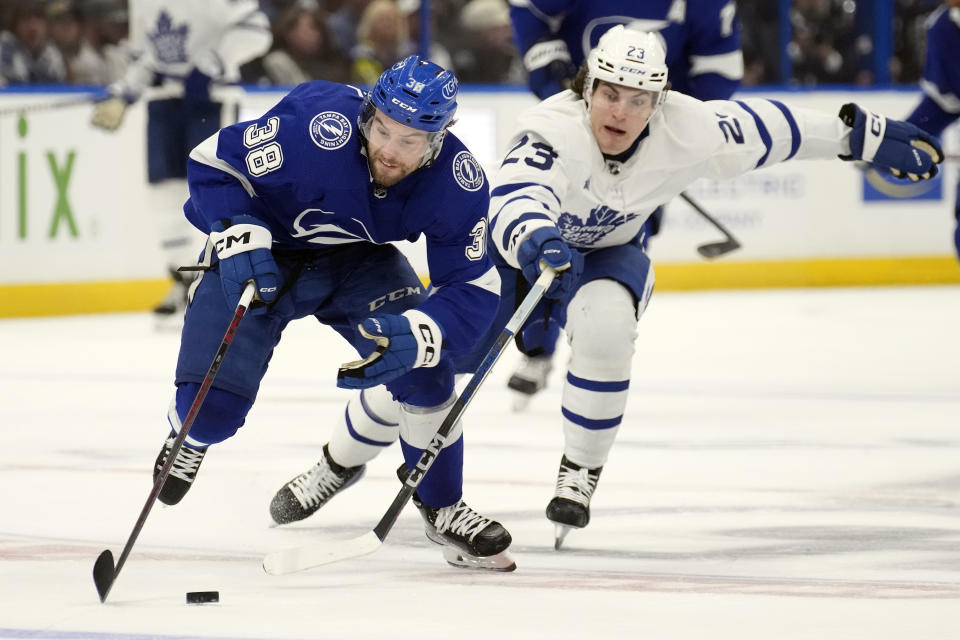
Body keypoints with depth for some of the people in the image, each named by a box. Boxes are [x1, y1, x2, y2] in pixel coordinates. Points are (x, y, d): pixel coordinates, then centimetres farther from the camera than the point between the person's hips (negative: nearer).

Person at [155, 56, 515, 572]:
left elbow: (473, 291, -21)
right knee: (212, 405, -13)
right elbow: (214, 164, -21)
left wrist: (417, 334, -39)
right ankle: (192, 438, 27)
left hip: (357, 259, 3)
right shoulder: (316, 128, -35)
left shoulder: (458, 183, -25)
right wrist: (239, 239, -36)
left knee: (419, 366, -19)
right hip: (262, 254, -2)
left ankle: (441, 508, 4)